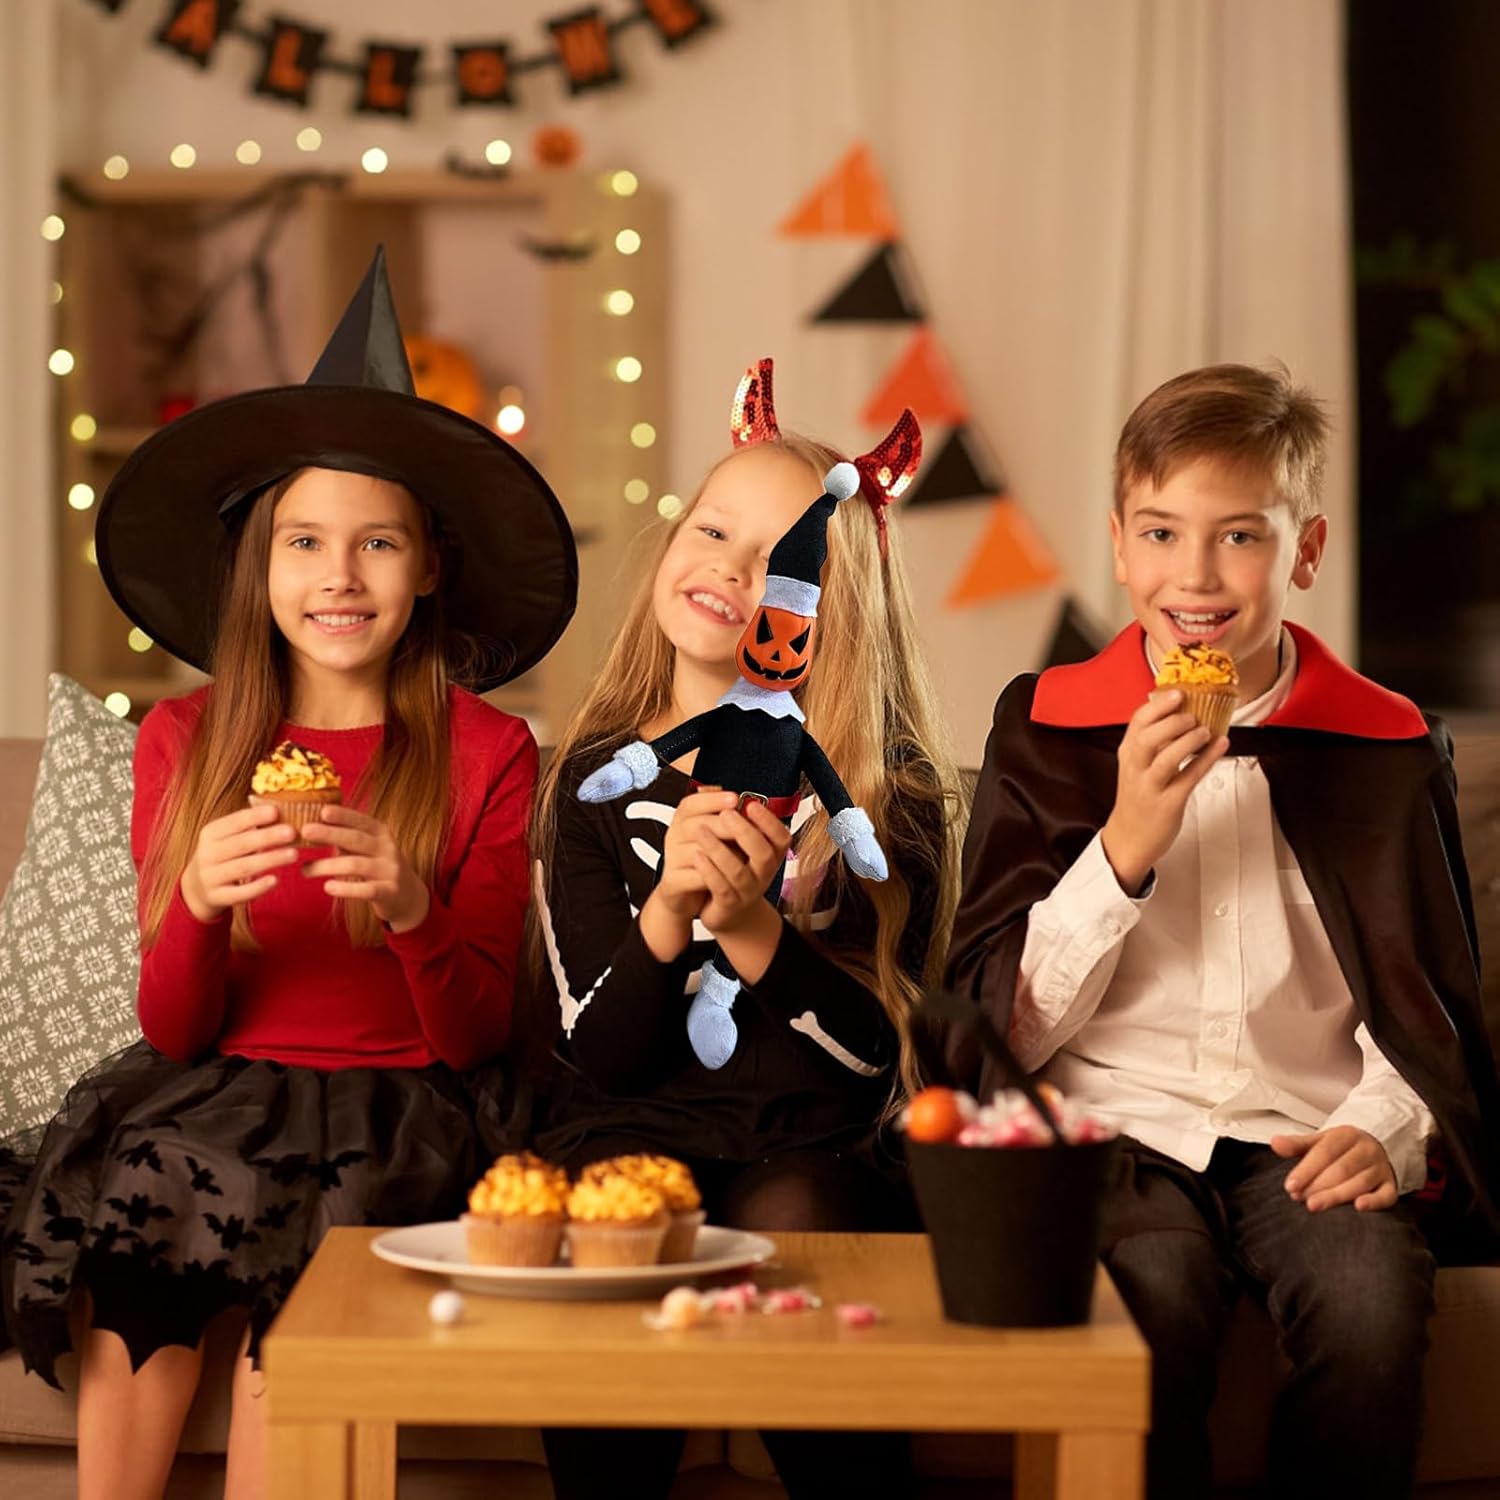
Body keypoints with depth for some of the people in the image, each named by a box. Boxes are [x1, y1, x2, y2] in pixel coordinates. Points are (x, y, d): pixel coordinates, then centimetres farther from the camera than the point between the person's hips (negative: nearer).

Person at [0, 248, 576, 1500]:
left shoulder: (490, 756, 2)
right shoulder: (181, 743, 7)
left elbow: (478, 1037, -1)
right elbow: (173, 1032, 3)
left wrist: (414, 912, -22)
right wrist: (198, 904, -18)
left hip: (388, 1112, -2)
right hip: (205, 1102, 2)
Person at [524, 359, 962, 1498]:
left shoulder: (890, 788, 3)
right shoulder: (599, 781, 7)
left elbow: (876, 1052, -4)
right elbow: (596, 1051, -1)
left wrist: (753, 925, -20)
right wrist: (667, 911, -19)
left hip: (812, 1148, -1)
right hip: (633, 1129, 1)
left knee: (795, 1223, -33)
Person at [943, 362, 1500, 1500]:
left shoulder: (1389, 746, 9)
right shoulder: (1048, 729, 6)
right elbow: (1008, 1025, 1)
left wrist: (1383, 1128, -6)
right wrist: (1127, 842, -13)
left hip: (1305, 1134, 1)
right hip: (1118, 1125, -1)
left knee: (1374, 1300, -30)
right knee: (1154, 1298, -32)